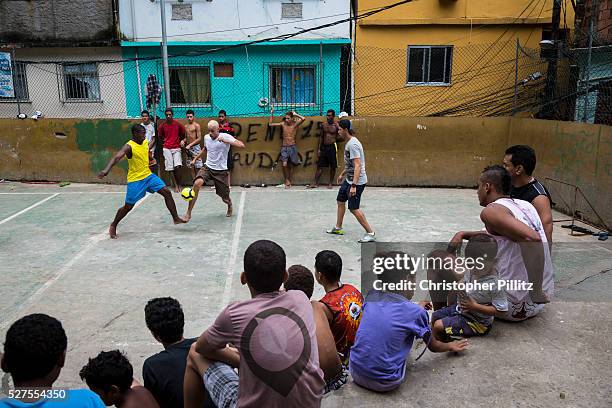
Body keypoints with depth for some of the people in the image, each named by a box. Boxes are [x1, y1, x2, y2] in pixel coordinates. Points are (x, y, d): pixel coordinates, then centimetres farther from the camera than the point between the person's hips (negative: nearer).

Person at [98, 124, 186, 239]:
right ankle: (113, 226, 23)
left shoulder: (145, 142, 2)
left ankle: (176, 218, 10)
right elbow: (116, 157, -37)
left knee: (167, 192, -1)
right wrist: (106, 169, -51)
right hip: (135, 180, -6)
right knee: (128, 206, 1)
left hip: (148, 175, 7)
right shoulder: (129, 146, -20)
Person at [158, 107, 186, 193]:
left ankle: (178, 183, 7)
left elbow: (183, 134, 15)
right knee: (170, 168, -2)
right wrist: (164, 141, 9)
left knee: (177, 166, -15)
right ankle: (176, 185, 7)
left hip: (176, 148, -1)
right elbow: (160, 136, 16)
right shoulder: (162, 125, 1)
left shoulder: (178, 124, 1)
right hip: (167, 148, 1)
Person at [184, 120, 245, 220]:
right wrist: (196, 158, 24)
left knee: (225, 198, 5)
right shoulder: (206, 137, 3)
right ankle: (188, 213, -22)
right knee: (197, 183, -28)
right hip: (207, 167, 3)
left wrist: (226, 141, -35)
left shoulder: (225, 137, -13)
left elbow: (241, 145, -26)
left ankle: (230, 207, 46)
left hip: (221, 171, -2)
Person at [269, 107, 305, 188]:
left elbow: (303, 119, -22)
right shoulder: (283, 124, 3)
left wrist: (295, 114, -9)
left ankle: (289, 181, 19)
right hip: (284, 147, 1)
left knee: (291, 165, 5)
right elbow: (270, 124, 8)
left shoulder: (295, 124, -3)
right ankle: (287, 180, 6)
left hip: (292, 147, -1)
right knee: (284, 165, -13)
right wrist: (272, 114, 2)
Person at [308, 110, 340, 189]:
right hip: (323, 147, 4)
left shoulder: (336, 126, -5)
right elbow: (321, 137, 10)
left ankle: (330, 183, 15)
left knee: (333, 167, 4)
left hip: (332, 147, -4)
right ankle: (316, 183, 9)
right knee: (320, 166, 5)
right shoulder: (323, 125, 8)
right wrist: (318, 149, 7)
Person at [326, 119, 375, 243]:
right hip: (349, 179, 11)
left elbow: (357, 166, -28)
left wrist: (354, 185, -33)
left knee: (354, 209, -9)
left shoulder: (353, 144, -22)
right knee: (340, 201, 20)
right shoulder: (348, 142, 10)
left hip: (357, 181, -11)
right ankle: (338, 228, 35)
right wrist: (342, 174, 33)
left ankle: (371, 233, -1)